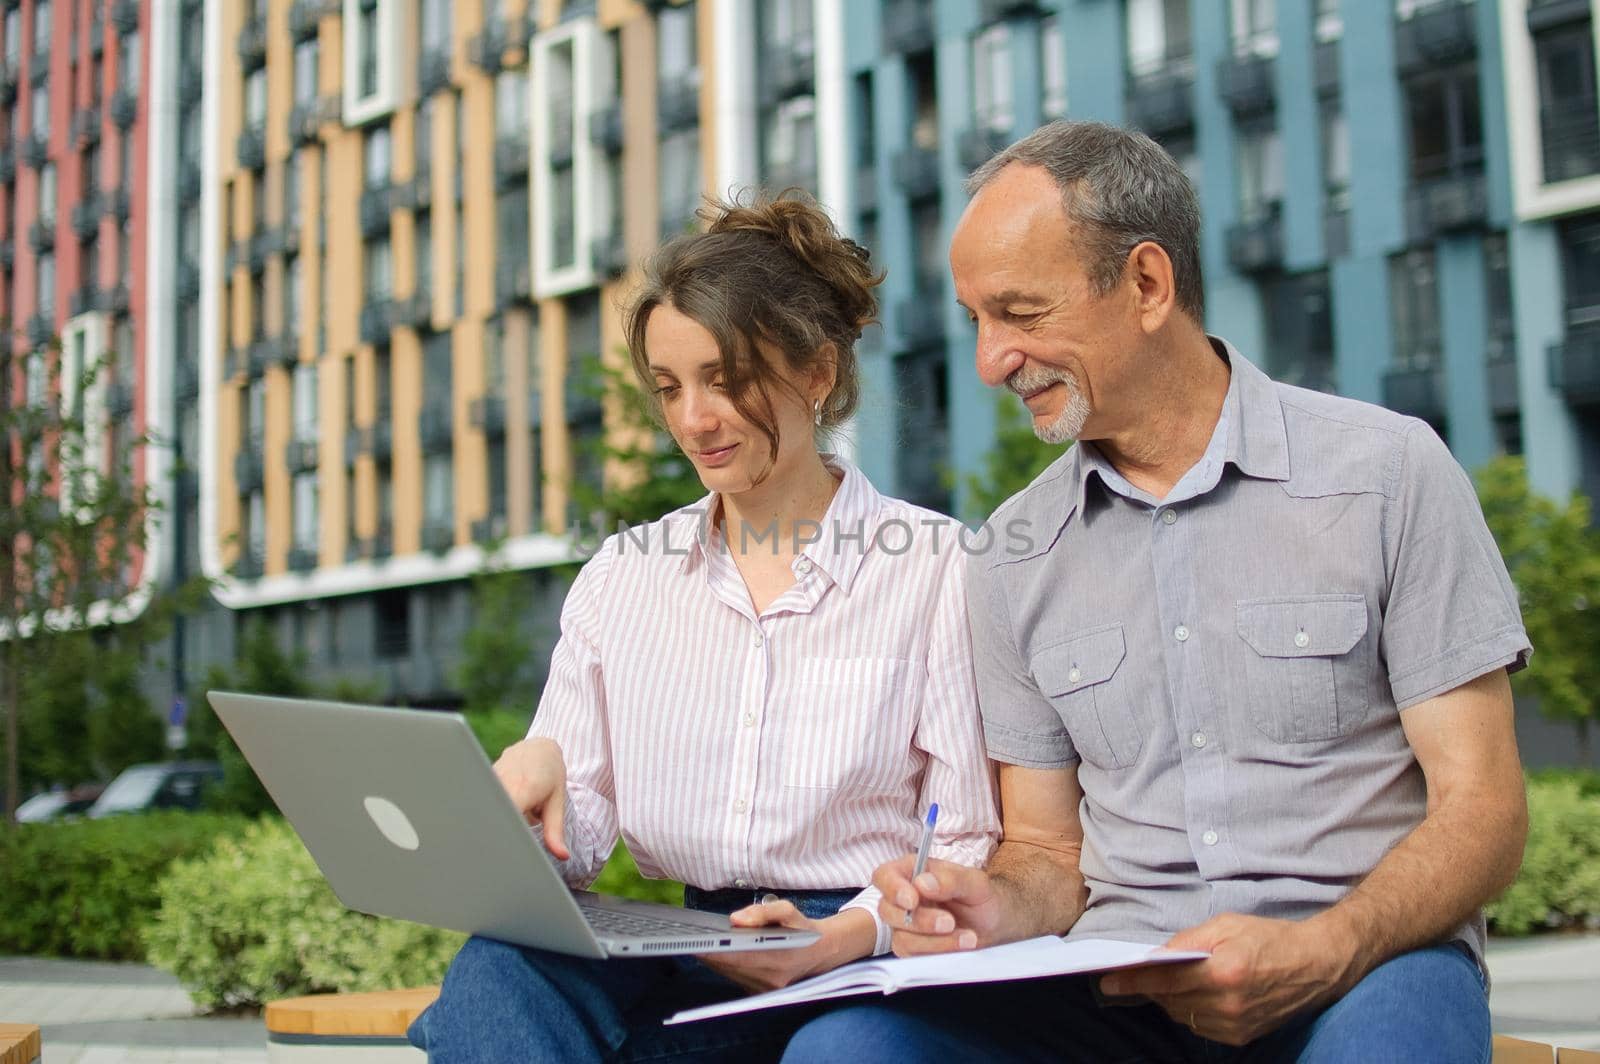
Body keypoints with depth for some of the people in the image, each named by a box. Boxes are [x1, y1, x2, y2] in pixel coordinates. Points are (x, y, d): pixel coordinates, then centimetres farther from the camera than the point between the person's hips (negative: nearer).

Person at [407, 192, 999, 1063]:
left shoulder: (934, 570, 0)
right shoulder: (619, 578, 12)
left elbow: (968, 847, -2)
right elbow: (577, 842, 9)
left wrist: (840, 940, -19)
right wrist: (534, 775, -14)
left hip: (863, 968, -2)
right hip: (681, 952, 3)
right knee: (501, 969, -29)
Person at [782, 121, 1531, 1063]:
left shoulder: (1388, 470, 0)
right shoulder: (1014, 558, 11)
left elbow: (1481, 810, -2)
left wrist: (1322, 952, -21)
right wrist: (999, 909, -9)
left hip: (1364, 968, -2)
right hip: (1116, 984, 2)